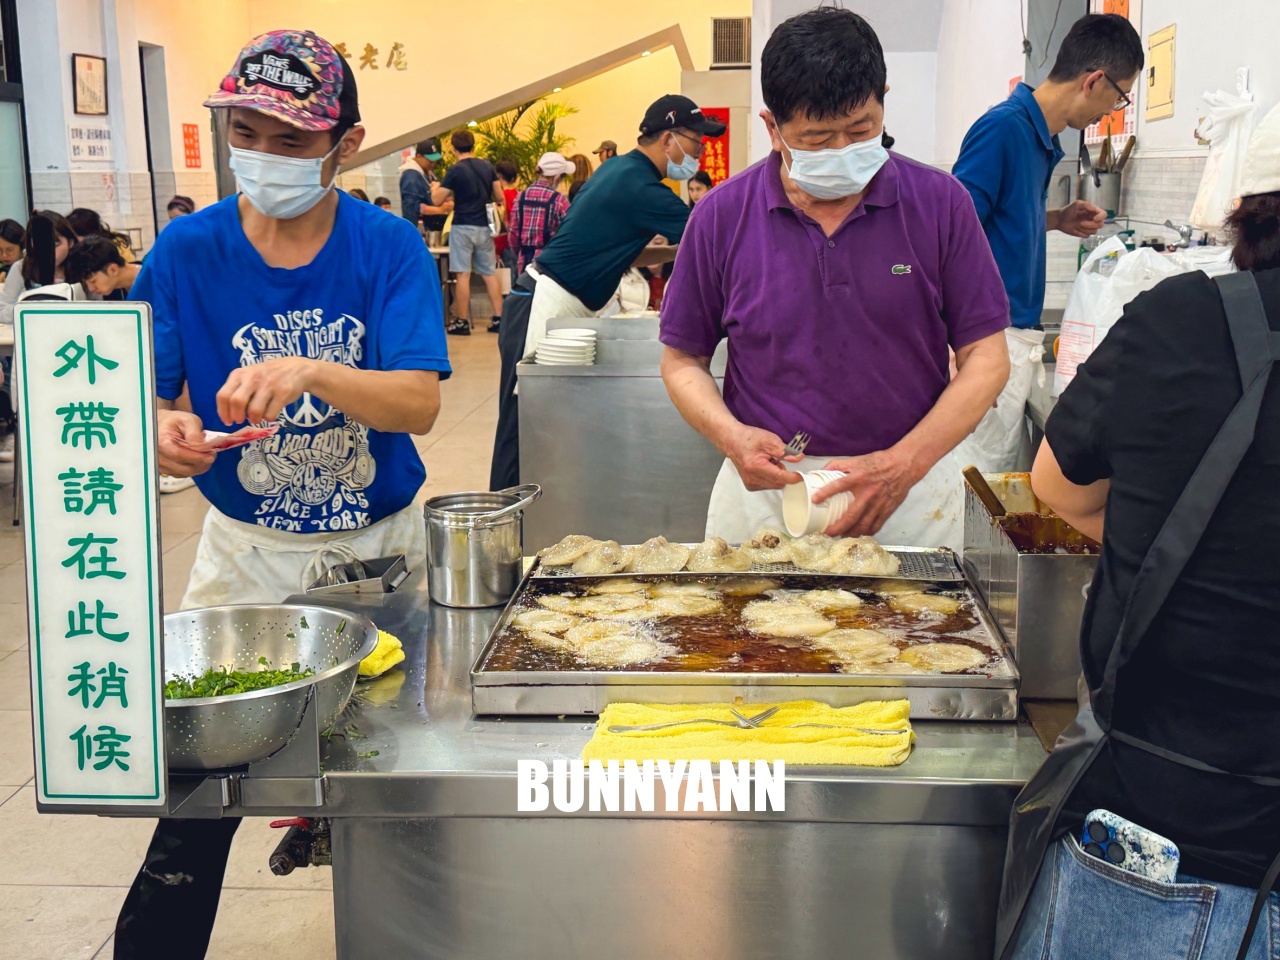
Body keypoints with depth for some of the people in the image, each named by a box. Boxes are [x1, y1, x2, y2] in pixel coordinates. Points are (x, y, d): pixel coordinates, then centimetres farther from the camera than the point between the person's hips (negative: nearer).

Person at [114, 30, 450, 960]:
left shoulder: (389, 247, -10)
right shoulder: (188, 248, -6)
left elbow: (419, 403, -21)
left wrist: (310, 373, -39)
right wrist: (157, 427, -31)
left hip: (379, 546, 0)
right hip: (246, 550, 0)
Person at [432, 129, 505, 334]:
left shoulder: (455, 170, -9)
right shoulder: (487, 167, 5)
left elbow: (438, 200, -7)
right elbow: (499, 198, 8)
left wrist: (435, 188, 14)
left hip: (463, 227, -5)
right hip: (484, 227, 5)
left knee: (462, 274, -2)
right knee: (489, 273, 10)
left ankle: (462, 322, -1)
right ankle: (498, 318, 8)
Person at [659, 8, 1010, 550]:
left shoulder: (940, 204, -4)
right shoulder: (722, 216, -3)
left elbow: (986, 358, -2)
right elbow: (682, 361, 5)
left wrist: (904, 463, -15)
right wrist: (731, 436, -15)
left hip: (912, 500, 0)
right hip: (762, 492, 0)